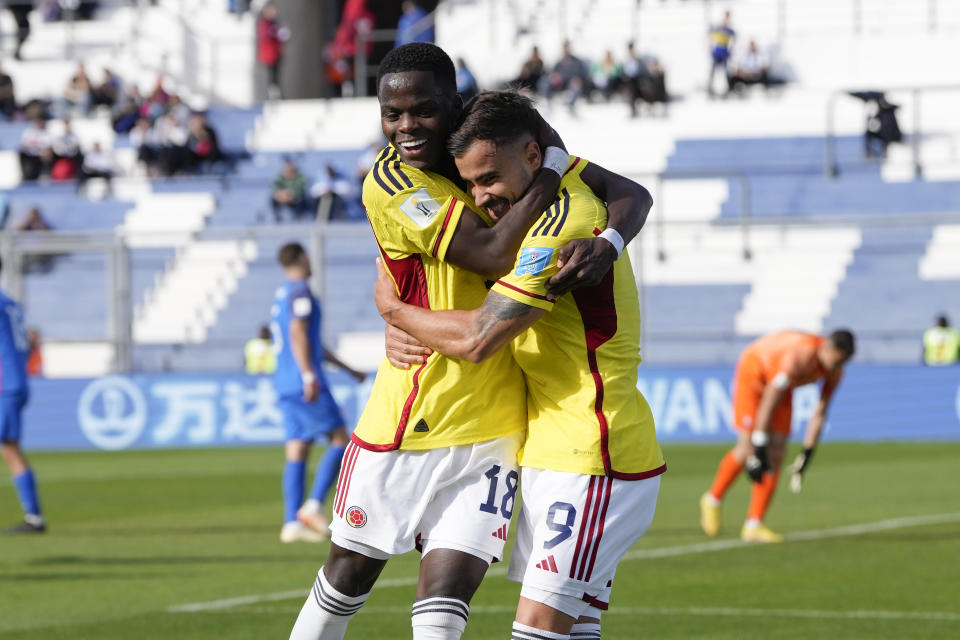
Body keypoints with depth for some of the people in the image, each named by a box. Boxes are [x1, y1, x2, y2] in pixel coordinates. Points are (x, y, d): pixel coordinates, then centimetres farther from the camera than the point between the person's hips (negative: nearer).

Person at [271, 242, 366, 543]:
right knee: (340, 440, -4)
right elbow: (298, 334, -19)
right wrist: (309, 376, -25)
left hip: (285, 384, 9)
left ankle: (292, 522, -5)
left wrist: (348, 369, 35)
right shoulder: (300, 291, -6)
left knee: (297, 452, 3)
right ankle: (313, 505, -14)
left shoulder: (279, 296, 23)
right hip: (305, 384, -9)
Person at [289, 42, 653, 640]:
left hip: (490, 429, 2)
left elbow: (629, 194, 0)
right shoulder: (390, 183, -14)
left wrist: (606, 244, -22)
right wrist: (554, 161, -17)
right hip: (407, 418, -2)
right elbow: (495, 254, -25)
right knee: (350, 573, 12)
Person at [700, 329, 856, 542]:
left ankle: (753, 525, -5)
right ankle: (713, 499, 12)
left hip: (780, 383, 6)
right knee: (748, 449, -13)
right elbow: (767, 405, -34)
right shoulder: (799, 357, -39)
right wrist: (759, 453, -31)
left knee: (776, 455, -6)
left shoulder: (835, 371, -17)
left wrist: (806, 456, -4)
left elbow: (819, 414, -4)